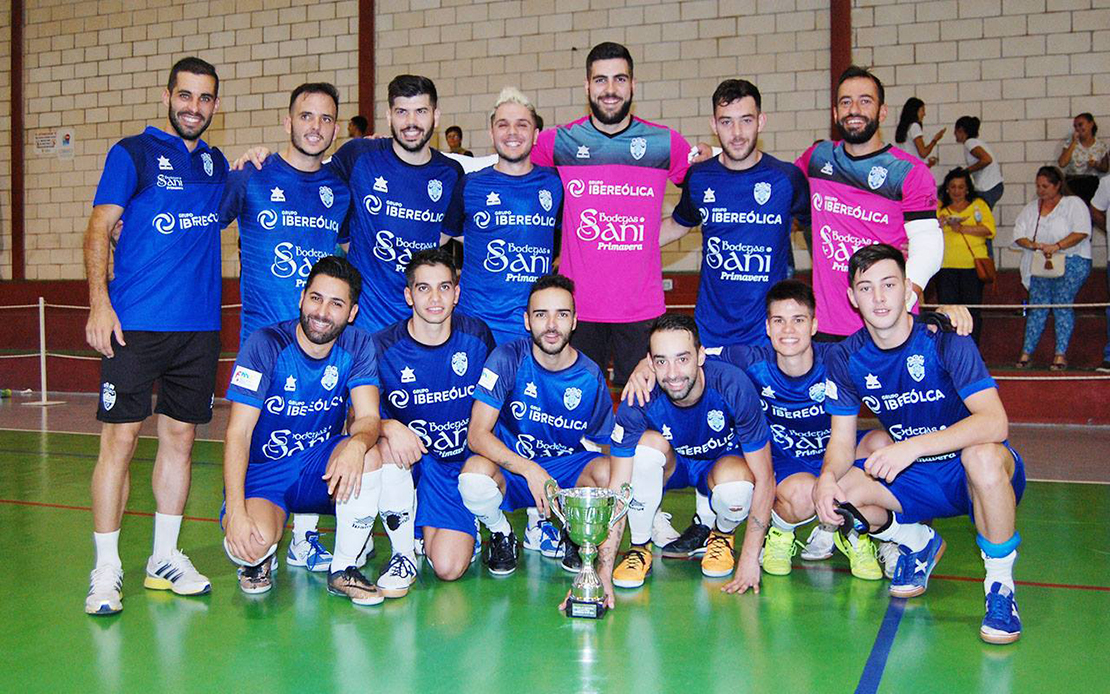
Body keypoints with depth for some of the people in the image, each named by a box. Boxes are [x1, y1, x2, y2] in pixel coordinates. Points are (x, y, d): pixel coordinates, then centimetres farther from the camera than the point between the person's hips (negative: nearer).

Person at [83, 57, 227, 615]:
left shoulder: (217, 164, 16)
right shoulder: (132, 153, 2)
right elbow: (99, 228, -5)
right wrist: (99, 302, -16)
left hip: (199, 325, 5)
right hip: (135, 323, -5)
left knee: (180, 437, 9)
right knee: (120, 438, -6)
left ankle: (165, 558, 20)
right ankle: (106, 569, 2)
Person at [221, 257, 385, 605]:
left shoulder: (358, 347, -6)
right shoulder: (266, 345, -16)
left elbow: (368, 418, -15)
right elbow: (238, 432, -18)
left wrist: (357, 444, -41)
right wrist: (235, 511, -29)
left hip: (322, 469, 3)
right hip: (263, 473, -3)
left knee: (368, 454, -30)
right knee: (252, 544, -33)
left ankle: (343, 569, -10)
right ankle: (260, 559, 8)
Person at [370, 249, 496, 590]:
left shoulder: (477, 336, -5)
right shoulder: (384, 347, -11)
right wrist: (389, 427, -36)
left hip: (462, 462, 0)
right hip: (409, 460, 0)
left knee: (448, 568, -17)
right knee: (384, 447, -37)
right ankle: (403, 553, -14)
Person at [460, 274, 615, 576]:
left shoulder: (590, 377, -7)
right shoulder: (508, 358, -13)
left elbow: (603, 447, 3)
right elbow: (477, 434, -18)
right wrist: (530, 470, -31)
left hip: (569, 471, 1)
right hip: (510, 467, -1)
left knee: (612, 472, -30)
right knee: (474, 475, -35)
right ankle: (501, 534, 2)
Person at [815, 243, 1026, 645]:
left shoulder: (944, 340, -18)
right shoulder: (845, 359, -5)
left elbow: (995, 422, -29)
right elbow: (842, 441, -1)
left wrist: (914, 446, -42)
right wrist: (828, 477, -25)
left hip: (979, 476, -4)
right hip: (914, 481, 5)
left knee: (983, 455, -39)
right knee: (836, 494, -20)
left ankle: (1000, 585, -16)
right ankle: (919, 543, 12)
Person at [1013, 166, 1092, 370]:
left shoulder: (1074, 204, 1)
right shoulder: (1031, 208, 16)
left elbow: (1082, 232, -12)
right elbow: (1018, 235, 8)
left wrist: (1057, 246, -21)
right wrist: (1033, 245, -13)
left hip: (1069, 263, -4)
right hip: (1040, 265, 4)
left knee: (1062, 305, -9)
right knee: (1037, 306, -1)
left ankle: (1061, 354, -7)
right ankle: (1026, 352, -1)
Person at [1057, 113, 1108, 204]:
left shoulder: (1102, 147, 6)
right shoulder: (1070, 143, 5)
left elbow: (1105, 168, 16)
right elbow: (1062, 163, -10)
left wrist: (1096, 165, -8)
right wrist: (1073, 143, -7)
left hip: (1092, 182, 0)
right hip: (1072, 182, 0)